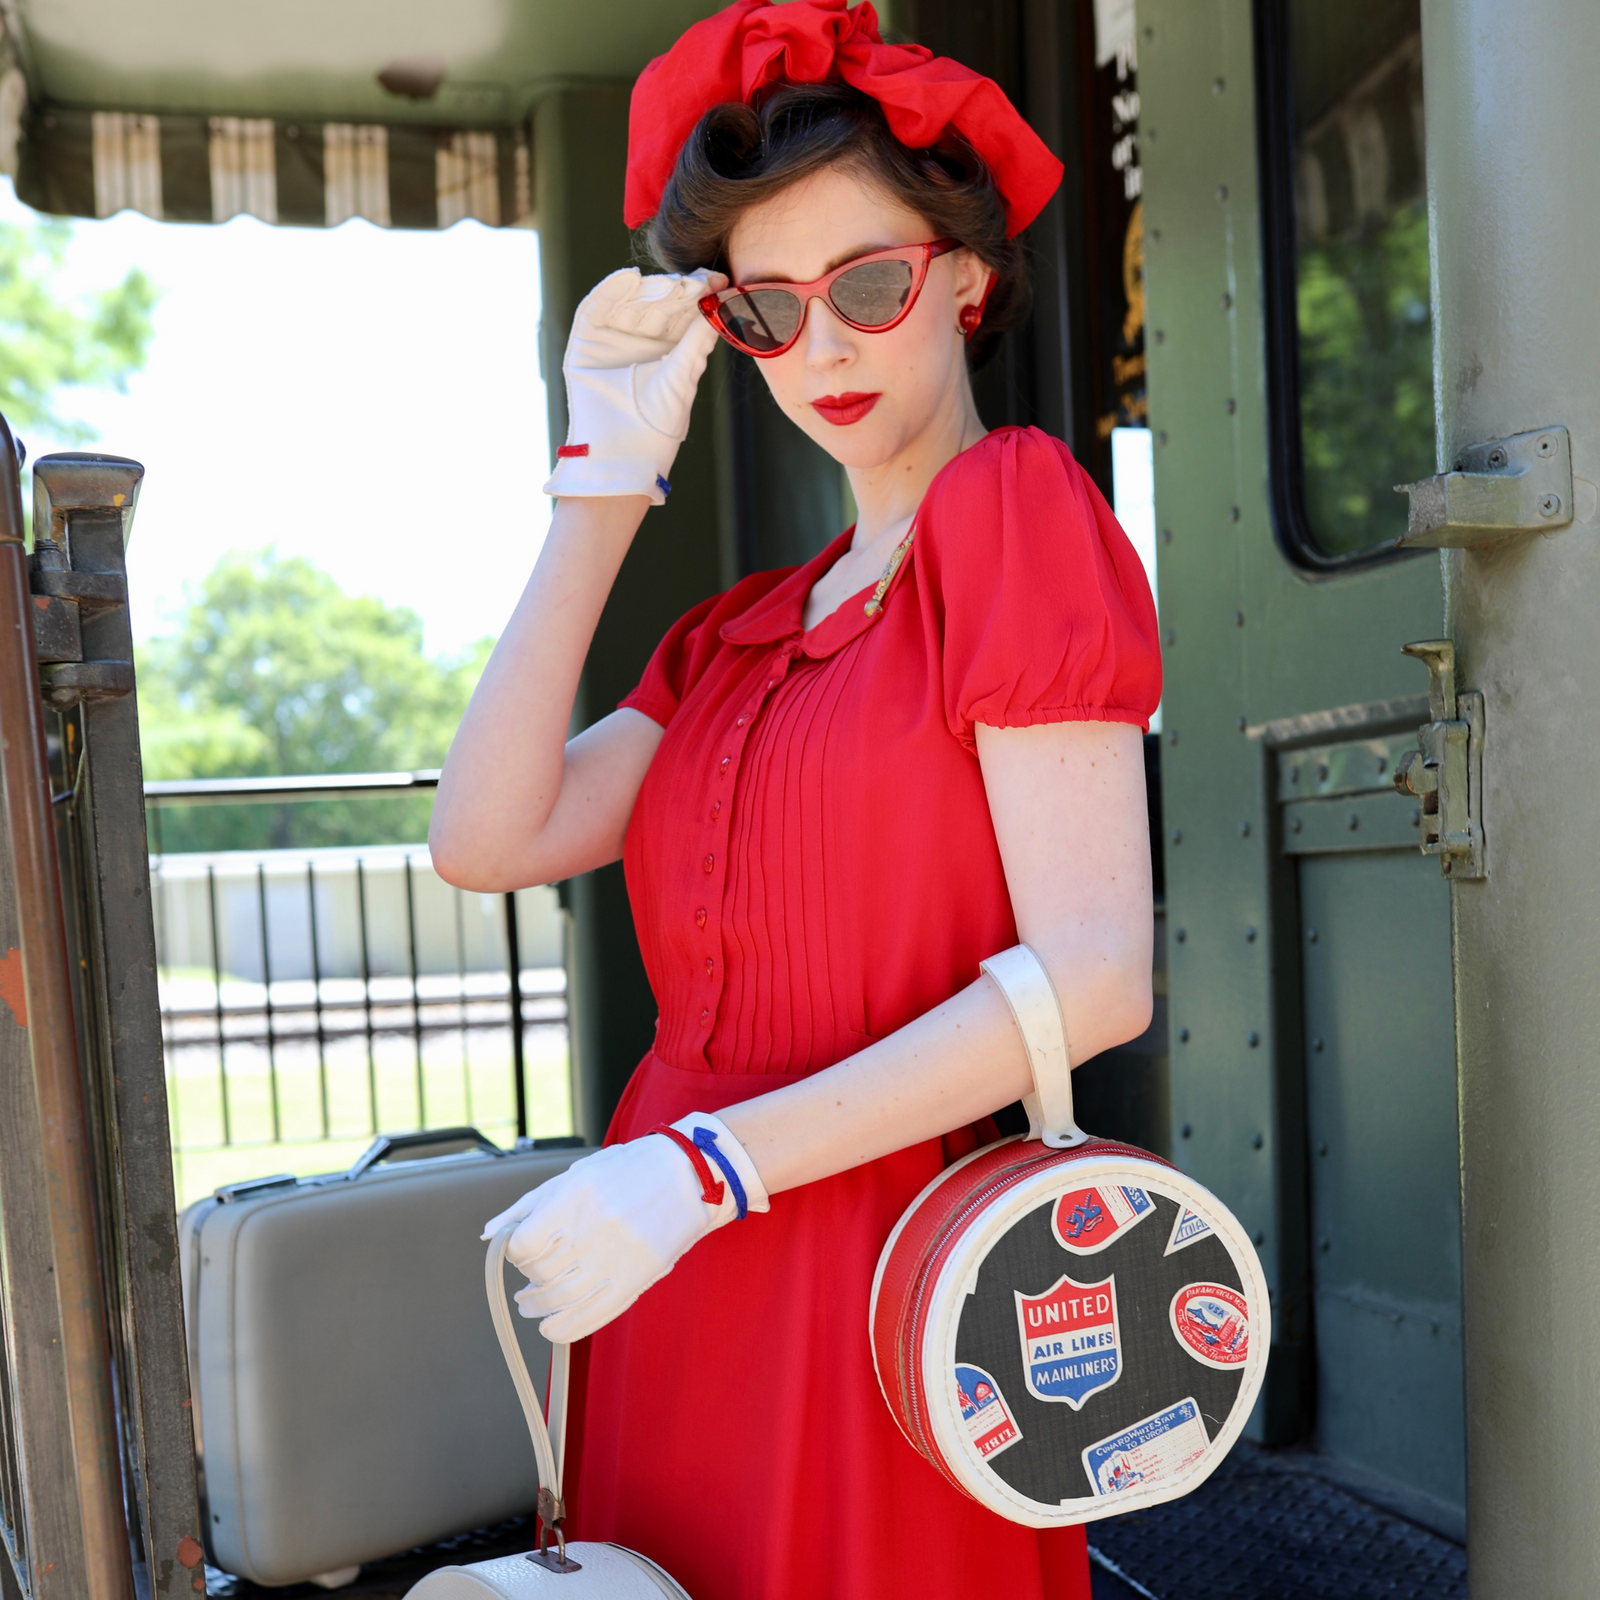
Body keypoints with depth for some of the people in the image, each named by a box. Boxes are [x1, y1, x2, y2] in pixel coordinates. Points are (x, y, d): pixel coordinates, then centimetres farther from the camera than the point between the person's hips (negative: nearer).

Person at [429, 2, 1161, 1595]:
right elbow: (487, 840, -2)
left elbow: (1094, 973, -18)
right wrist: (606, 477, -2)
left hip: (880, 1270, -6)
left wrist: (707, 1167, -20)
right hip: (669, 1274, 6)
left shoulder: (1014, 504, -8)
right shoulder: (742, 629, 13)